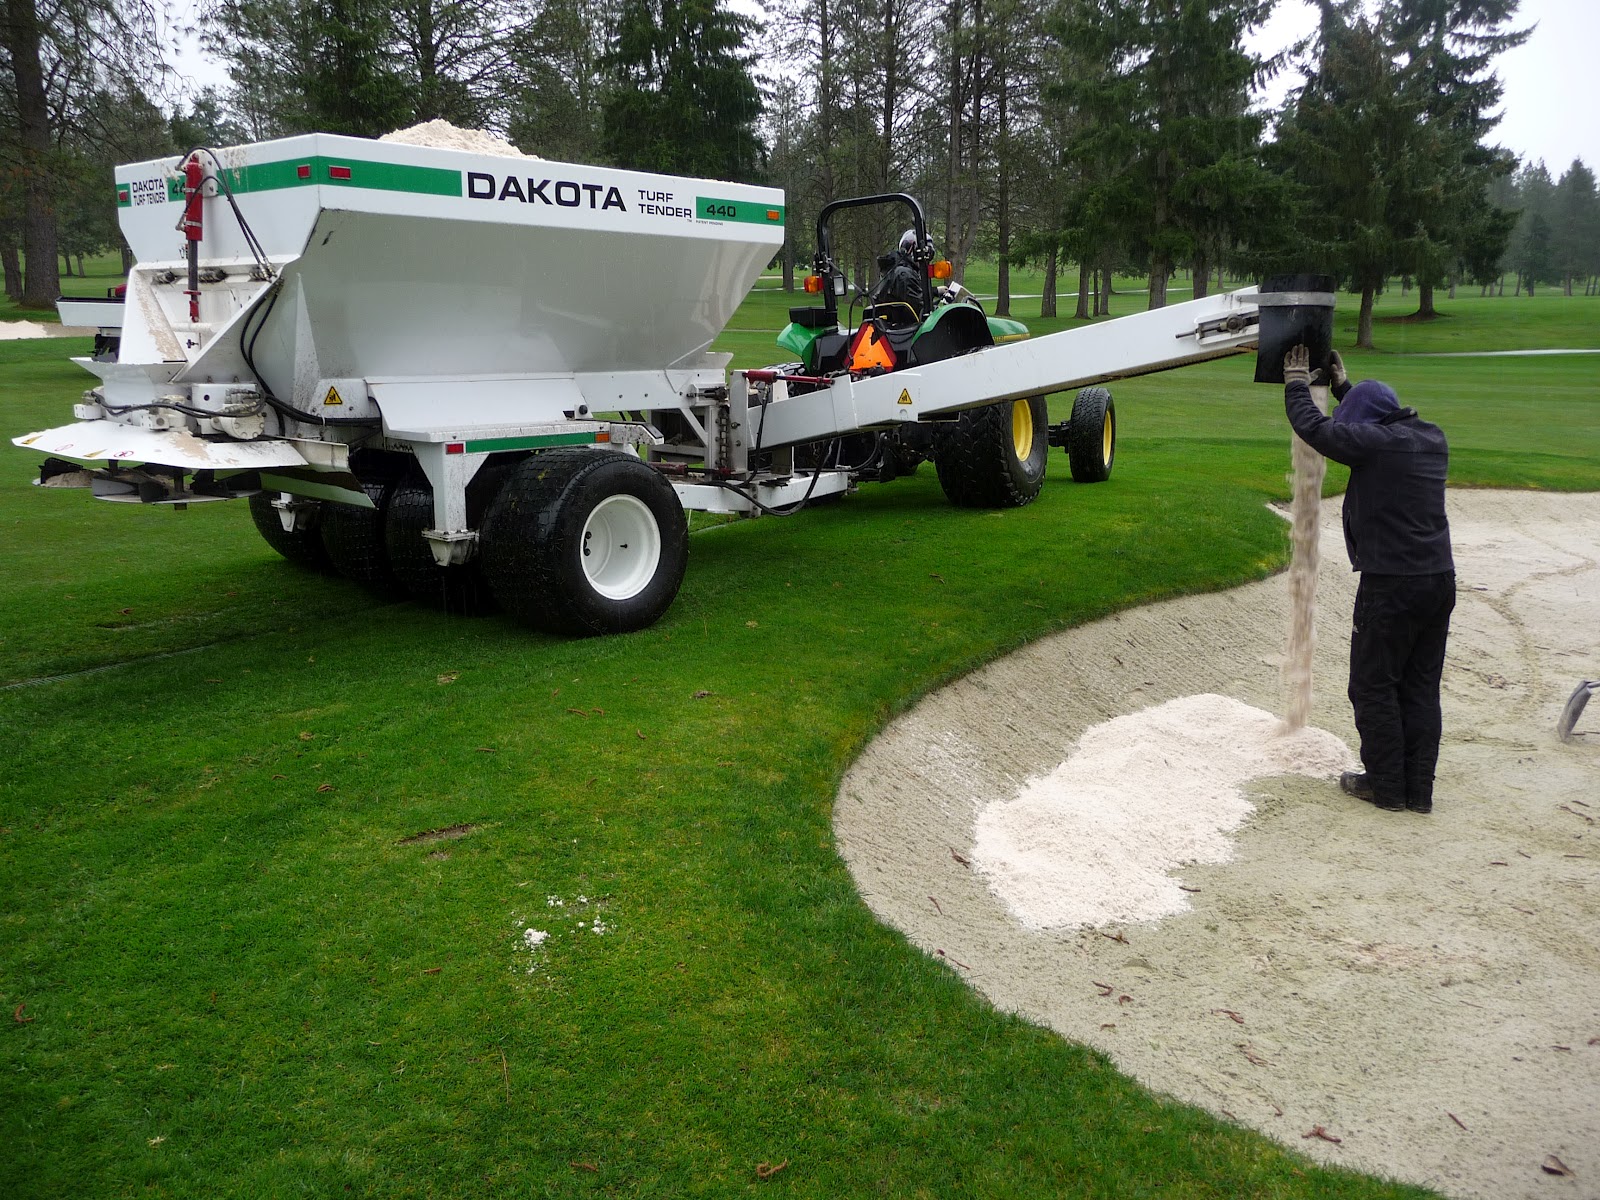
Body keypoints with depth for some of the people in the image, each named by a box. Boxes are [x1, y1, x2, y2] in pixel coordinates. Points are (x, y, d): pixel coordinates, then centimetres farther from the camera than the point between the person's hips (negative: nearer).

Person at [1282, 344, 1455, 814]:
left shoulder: (1375, 442, -14)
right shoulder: (1432, 440, 11)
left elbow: (1313, 426, -7)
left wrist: (1297, 382, 10)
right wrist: (1343, 386, 37)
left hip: (1391, 585, -8)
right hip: (1440, 581, 8)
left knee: (1373, 687, 5)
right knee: (1421, 689, 12)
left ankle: (1385, 786, 12)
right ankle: (1419, 789, 18)